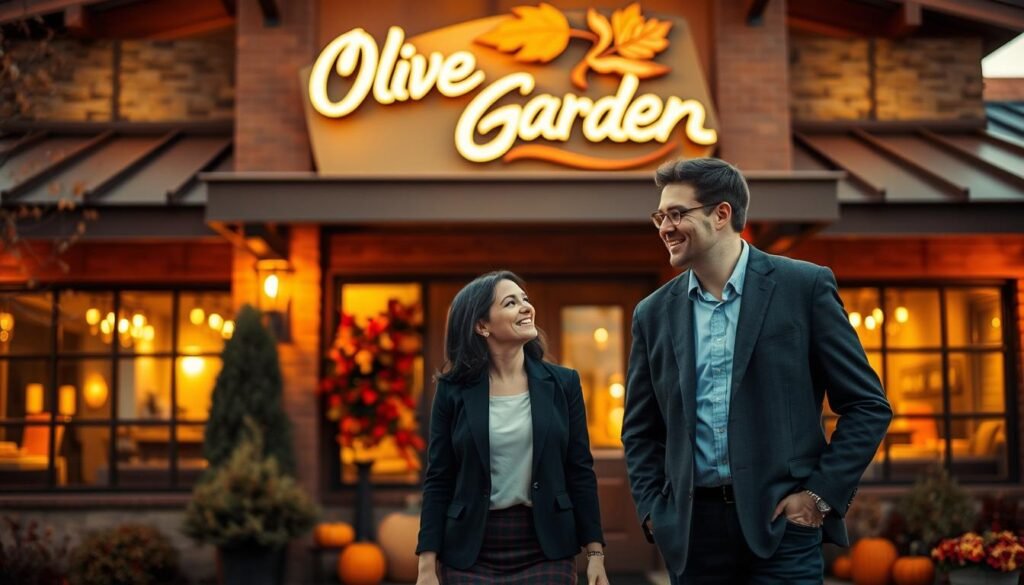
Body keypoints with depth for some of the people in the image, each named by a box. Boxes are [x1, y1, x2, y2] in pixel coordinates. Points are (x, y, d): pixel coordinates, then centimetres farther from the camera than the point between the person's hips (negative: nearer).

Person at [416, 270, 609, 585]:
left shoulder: (563, 383, 2)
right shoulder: (454, 390, -2)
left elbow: (580, 471, 4)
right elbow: (438, 481, -1)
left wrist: (596, 553, 0)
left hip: (546, 551, 1)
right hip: (471, 556, -1)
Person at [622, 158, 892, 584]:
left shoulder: (804, 286, -1)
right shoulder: (654, 313, 8)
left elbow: (868, 405, -1)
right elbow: (640, 431, 16)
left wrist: (822, 494, -7)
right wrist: (652, 510, 3)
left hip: (781, 521, -3)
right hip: (691, 529, 3)